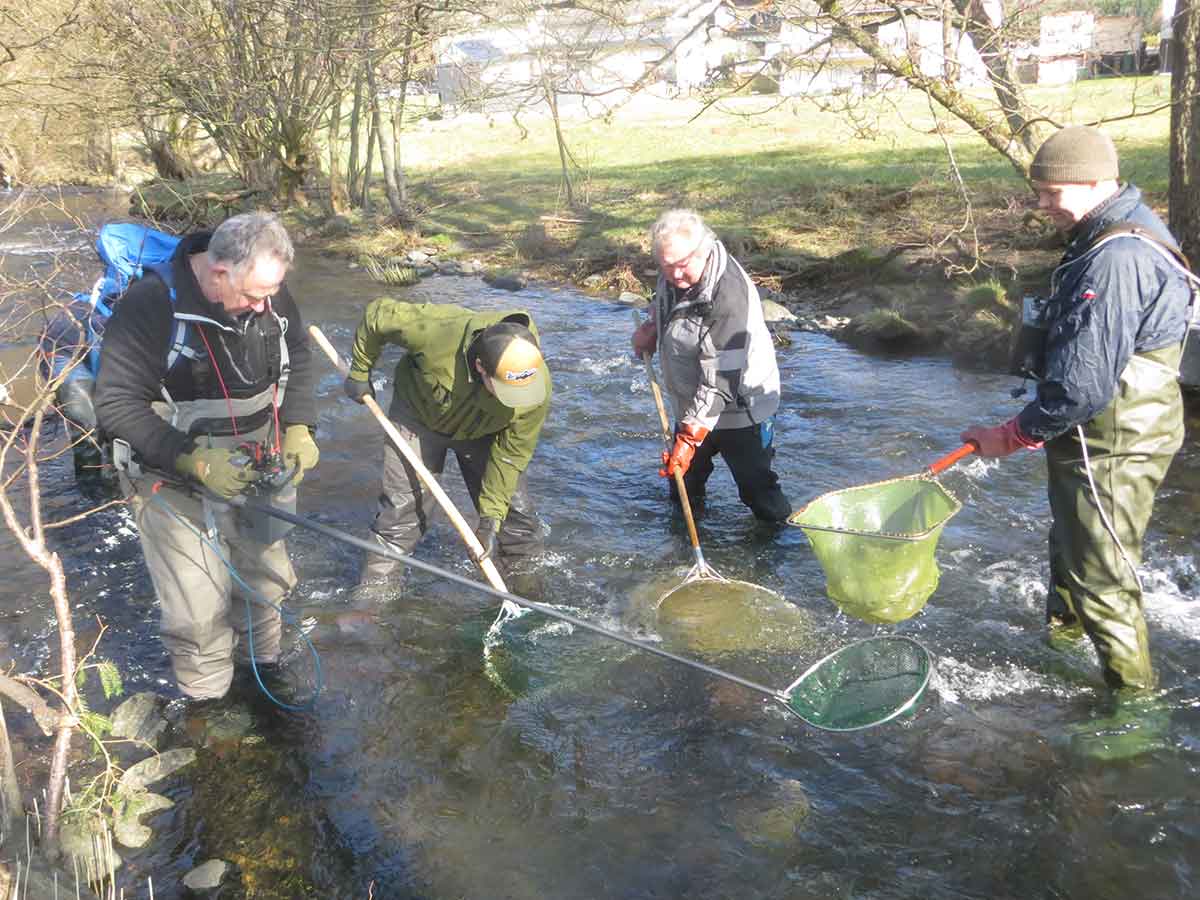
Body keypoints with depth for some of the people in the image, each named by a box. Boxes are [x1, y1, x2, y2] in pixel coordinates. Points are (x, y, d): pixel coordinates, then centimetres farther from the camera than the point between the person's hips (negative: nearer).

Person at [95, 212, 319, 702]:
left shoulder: (270, 293, -8)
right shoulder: (151, 304, -25)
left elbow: (298, 361, 8)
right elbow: (115, 404, -21)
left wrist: (298, 429, -7)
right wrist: (194, 460, -30)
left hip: (251, 472, 6)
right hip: (175, 484, -5)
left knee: (267, 582, 20)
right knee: (200, 614, -3)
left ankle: (261, 672, 46)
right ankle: (209, 705, 24)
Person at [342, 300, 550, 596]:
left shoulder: (537, 387, -35)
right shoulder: (437, 330, -43)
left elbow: (510, 456, -21)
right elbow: (379, 313, -23)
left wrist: (491, 520, -20)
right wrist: (359, 373, -10)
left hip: (482, 432, 2)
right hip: (419, 414, -1)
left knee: (516, 510, 0)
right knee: (404, 505, -5)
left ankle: (524, 579, 21)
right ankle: (377, 582, 12)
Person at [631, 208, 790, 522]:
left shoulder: (728, 297, -34)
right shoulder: (674, 273, -9)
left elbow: (719, 382, -34)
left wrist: (690, 437, -36)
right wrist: (651, 328, 2)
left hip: (738, 410, -8)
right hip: (692, 405, 8)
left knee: (758, 491, -1)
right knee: (683, 490, 23)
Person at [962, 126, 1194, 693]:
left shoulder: (1116, 261, -29)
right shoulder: (1111, 238, 6)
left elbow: (1082, 385, -31)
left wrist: (1012, 436, -19)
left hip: (1112, 449, -10)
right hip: (1095, 436, 10)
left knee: (1102, 572, 3)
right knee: (1071, 539, 30)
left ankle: (1133, 693, 21)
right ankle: (1065, 622, 54)